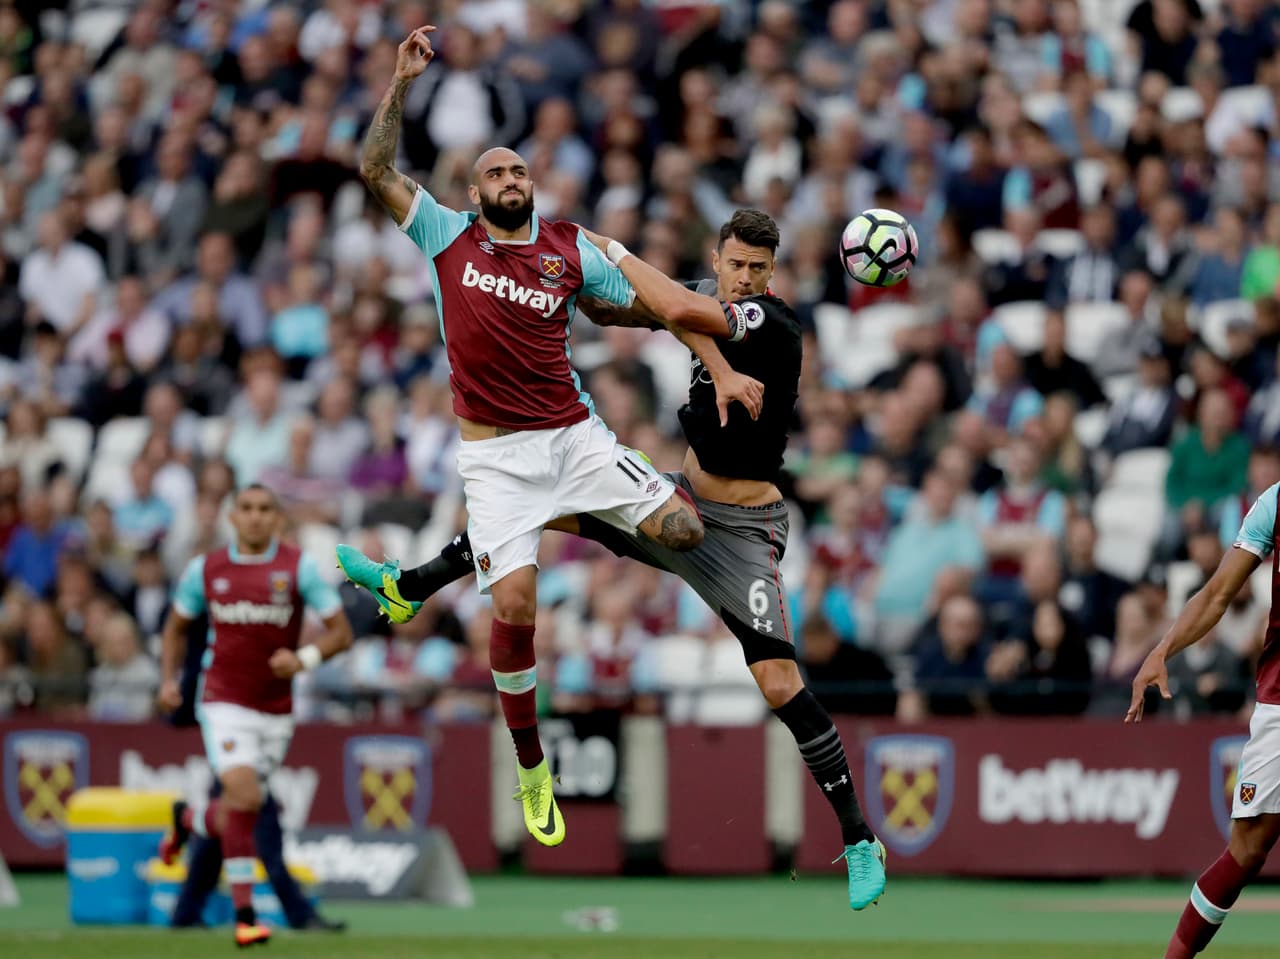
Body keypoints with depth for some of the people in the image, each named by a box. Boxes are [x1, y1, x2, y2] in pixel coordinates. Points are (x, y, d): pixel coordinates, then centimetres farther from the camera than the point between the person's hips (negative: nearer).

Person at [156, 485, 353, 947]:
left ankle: (188, 820, 45)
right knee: (244, 796, -22)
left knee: (235, 816, 9)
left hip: (276, 710, 2)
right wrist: (169, 679, 1)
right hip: (224, 703, -2)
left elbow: (341, 631, -4)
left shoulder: (299, 566, -4)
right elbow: (176, 627, 17)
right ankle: (244, 913, -14)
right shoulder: (205, 569, 1)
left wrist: (305, 658, -22)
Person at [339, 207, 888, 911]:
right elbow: (608, 312, 8)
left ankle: (860, 843, -11)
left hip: (742, 531, -8)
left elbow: (678, 311, -37)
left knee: (780, 685, -19)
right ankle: (409, 588, 26)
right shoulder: (710, 297, 1)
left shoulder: (773, 323, -23)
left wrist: (612, 248, -24)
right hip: (682, 499, 8)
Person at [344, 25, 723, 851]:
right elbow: (378, 169, -1)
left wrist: (721, 367, 4)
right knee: (515, 607, -14)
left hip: (573, 435, 2)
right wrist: (404, 82, -7)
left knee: (682, 531, -16)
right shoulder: (450, 236, 5)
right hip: (495, 456, -1)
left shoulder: (571, 249, 5)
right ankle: (531, 770, 4)